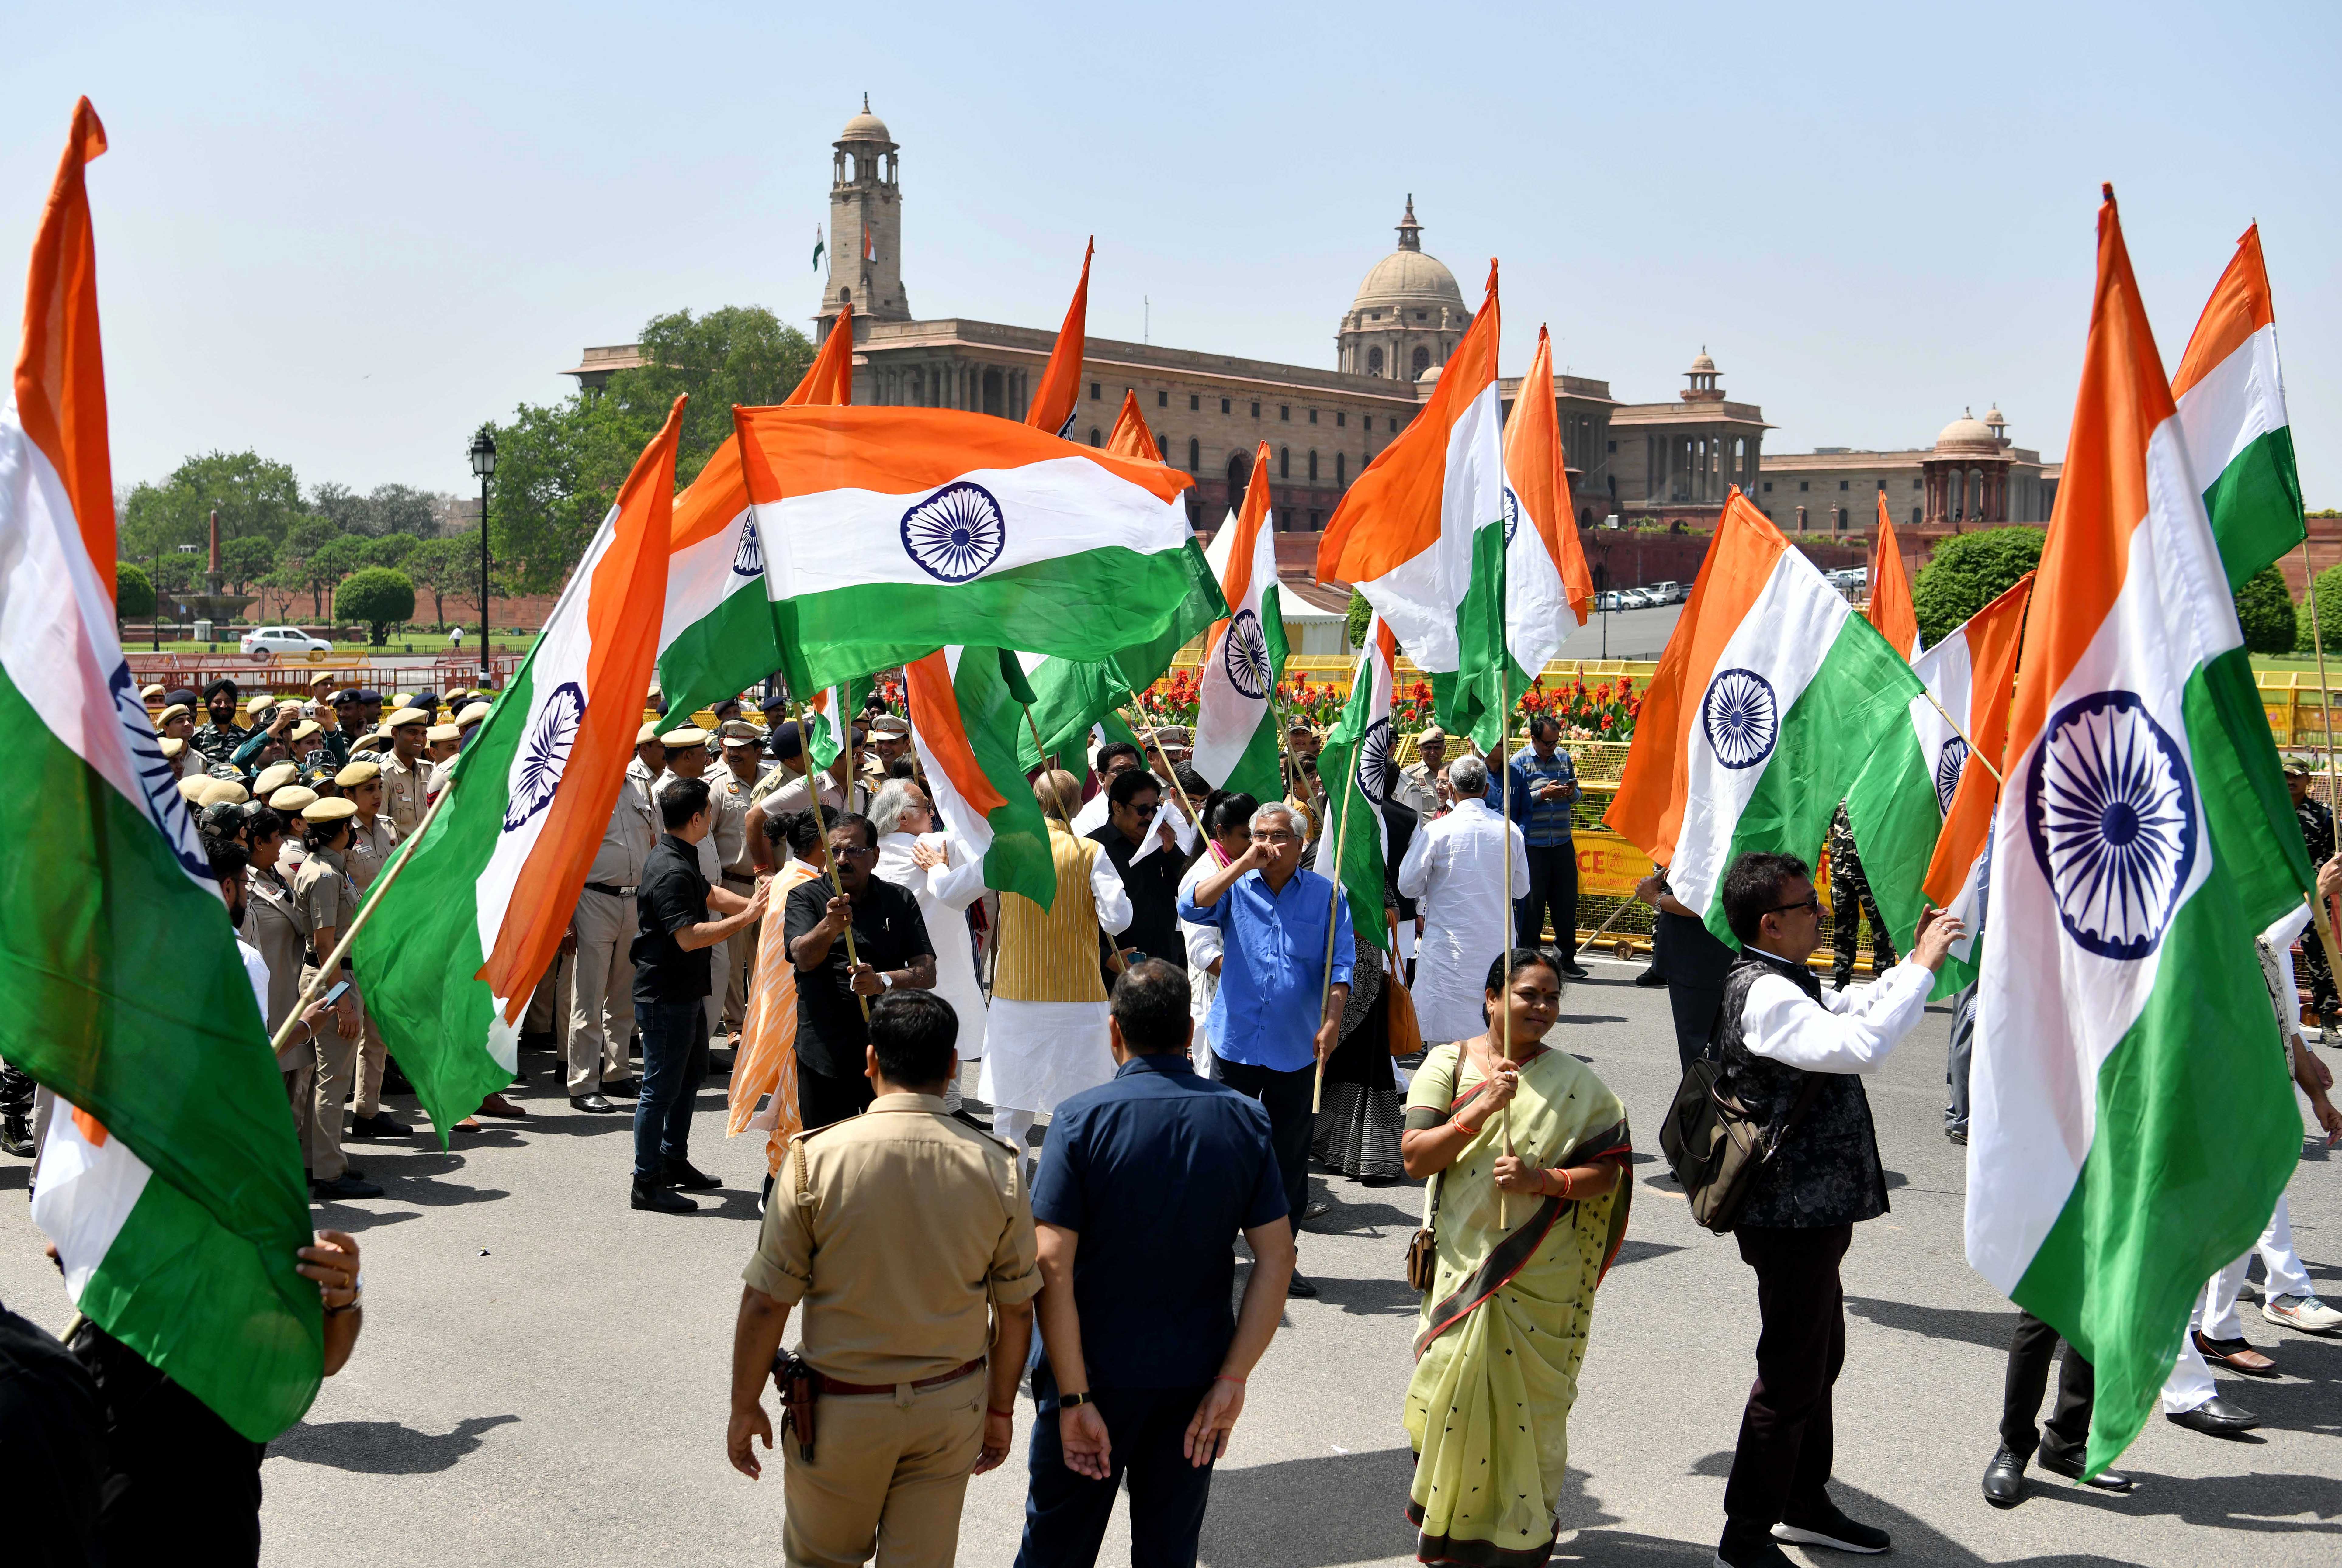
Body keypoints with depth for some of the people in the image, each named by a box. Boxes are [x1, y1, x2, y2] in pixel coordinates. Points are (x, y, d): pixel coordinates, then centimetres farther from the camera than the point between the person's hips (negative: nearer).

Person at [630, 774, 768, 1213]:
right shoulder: (671, 871, -24)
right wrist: (745, 918, -26)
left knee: (691, 1074, 22)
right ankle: (647, 1183, 6)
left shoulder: (681, 859, 9)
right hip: (665, 996, -11)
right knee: (662, 1087, -3)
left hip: (685, 992, 11)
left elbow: (710, 896, 22)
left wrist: (755, 905, 10)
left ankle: (674, 1161, 34)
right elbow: (689, 937, -30)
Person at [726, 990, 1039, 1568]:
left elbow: (765, 1303, -12)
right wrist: (1001, 1409, 12)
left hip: (841, 1409, -2)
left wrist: (745, 1407, 1)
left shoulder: (816, 1157, -16)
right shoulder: (998, 1168, -9)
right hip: (953, 1408, 2)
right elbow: (1017, 1310, -2)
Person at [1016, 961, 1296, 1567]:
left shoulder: (1082, 1118, -13)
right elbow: (1277, 1256, -7)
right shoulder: (1244, 1120, -4)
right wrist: (1233, 1380, -6)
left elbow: (1053, 1265, -19)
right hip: (1196, 1376, 3)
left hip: (1097, 1374, -2)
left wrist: (1074, 1398, -16)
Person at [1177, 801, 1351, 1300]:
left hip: (1295, 1049, 0)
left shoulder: (1325, 895, 3)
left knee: (1290, 1155, 8)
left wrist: (1331, 1022, -14)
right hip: (1236, 1041, 0)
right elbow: (1192, 907, -17)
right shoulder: (1235, 888, 3)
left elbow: (1339, 967, -1)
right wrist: (1242, 864, -18)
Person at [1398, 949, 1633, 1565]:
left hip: (1542, 1278, 0)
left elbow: (1608, 1171, -2)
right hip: (1464, 1267, 0)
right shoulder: (1448, 1064, 0)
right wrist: (1480, 1110, -21)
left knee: (1530, 1400, 5)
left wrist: (1543, 1179, -19)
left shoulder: (1576, 1082, 0)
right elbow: (1415, 1157, -8)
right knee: (1455, 1390, 2)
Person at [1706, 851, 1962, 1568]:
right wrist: (1922, 970, -26)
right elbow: (1859, 1046, -35)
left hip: (1810, 1209, 11)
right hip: (1793, 1213, -11)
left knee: (1820, 1359, 23)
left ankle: (1805, 1505, 39)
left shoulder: (1784, 985, 11)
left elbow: (1852, 1009, 27)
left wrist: (1911, 963, 13)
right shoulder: (1765, 995, -23)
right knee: (1791, 1373, -1)